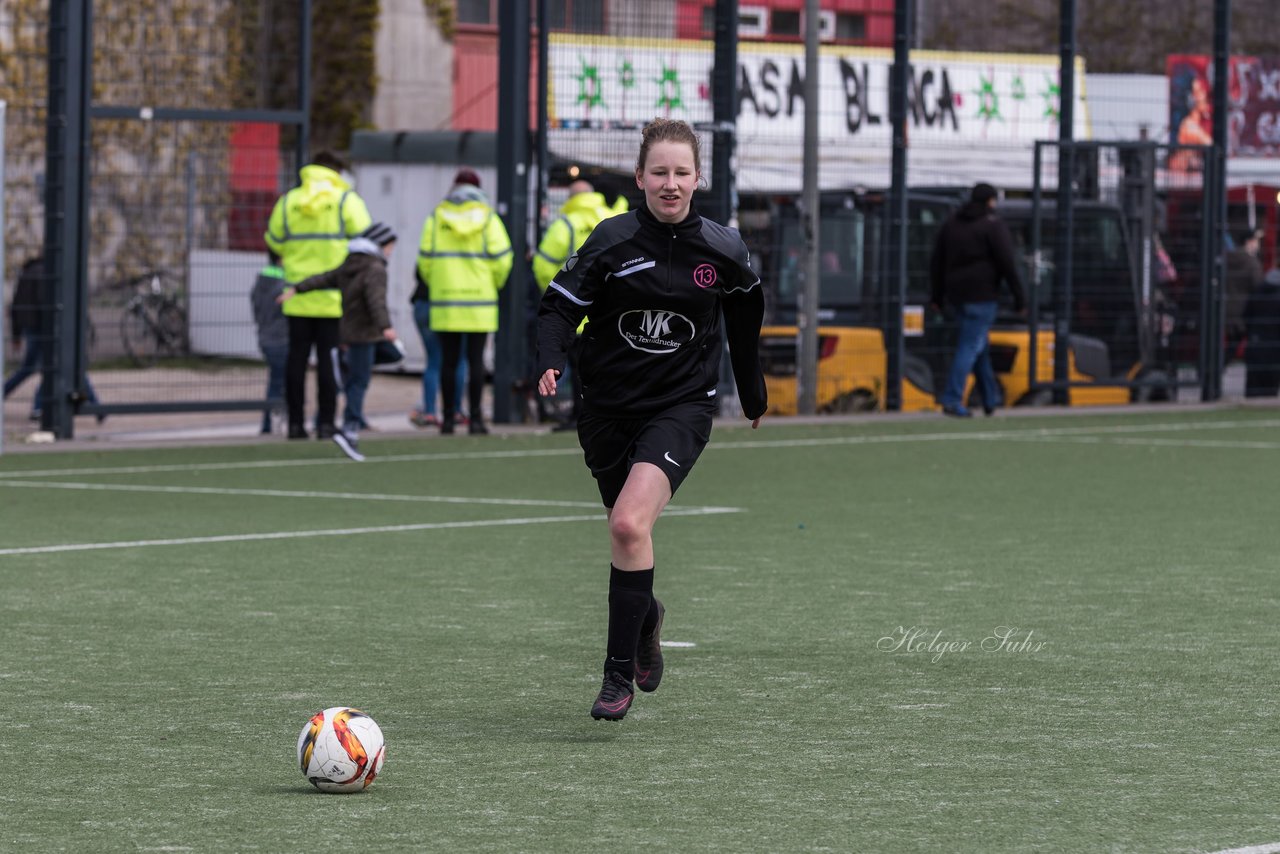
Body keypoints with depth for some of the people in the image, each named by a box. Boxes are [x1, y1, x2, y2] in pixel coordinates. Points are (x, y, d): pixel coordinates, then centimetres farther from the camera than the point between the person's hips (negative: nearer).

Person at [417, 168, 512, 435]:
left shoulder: (436, 217, 3)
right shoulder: (488, 218, 0)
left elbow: (425, 259, 1)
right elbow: (501, 259, -4)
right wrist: (495, 284, 14)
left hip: (444, 300, 1)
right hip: (480, 300, -1)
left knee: (448, 360, 5)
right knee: (476, 360, 0)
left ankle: (448, 416, 4)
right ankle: (475, 417, -4)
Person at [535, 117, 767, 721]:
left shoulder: (722, 250, -3)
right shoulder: (612, 240, -8)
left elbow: (745, 319, 16)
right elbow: (559, 305, -6)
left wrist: (753, 394, 26)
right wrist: (551, 361, -25)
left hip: (682, 405, -2)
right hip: (609, 405, 2)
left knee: (630, 522, -23)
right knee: (626, 528, 15)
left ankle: (619, 673, -16)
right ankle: (645, 618, 49)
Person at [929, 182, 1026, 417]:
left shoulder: (952, 223, 12)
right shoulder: (993, 225, -8)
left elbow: (937, 261, 13)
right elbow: (1007, 263, -12)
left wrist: (937, 296, 18)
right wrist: (1018, 296, -7)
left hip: (956, 293, 7)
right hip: (981, 293, -7)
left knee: (978, 344, 19)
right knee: (970, 346, -7)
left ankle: (990, 399, 24)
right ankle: (952, 400, -15)